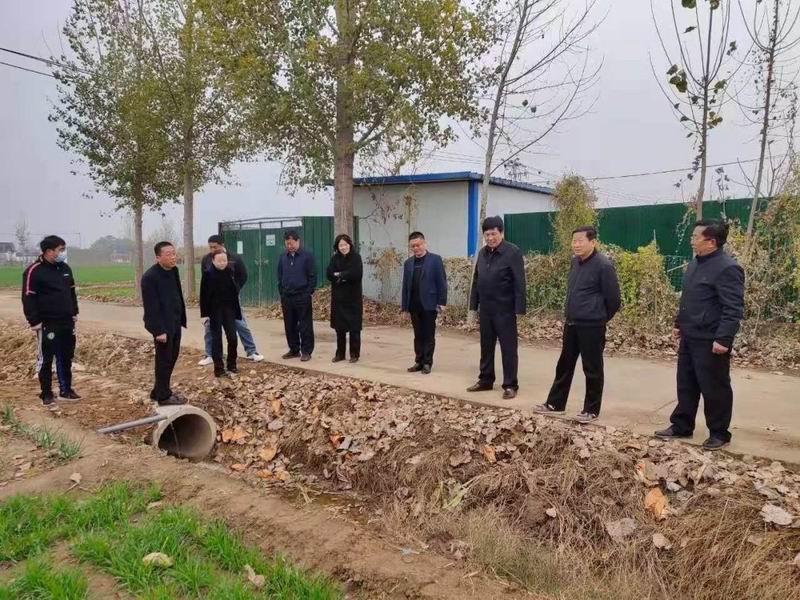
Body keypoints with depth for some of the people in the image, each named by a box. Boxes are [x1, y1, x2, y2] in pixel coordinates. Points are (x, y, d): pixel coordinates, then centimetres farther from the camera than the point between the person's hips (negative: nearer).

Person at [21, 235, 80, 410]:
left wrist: (74, 313, 15)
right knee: (46, 360, 2)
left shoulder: (65, 268, 10)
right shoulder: (34, 271, -13)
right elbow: (28, 298, -14)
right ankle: (46, 396, 10)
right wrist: (34, 321, -16)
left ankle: (65, 390, 24)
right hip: (47, 324, -7)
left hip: (67, 322, 7)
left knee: (66, 358, 13)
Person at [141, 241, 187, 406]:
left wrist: (181, 319, 12)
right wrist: (159, 330, -21)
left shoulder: (174, 270, 6)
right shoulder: (150, 276, -20)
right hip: (163, 325, -8)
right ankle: (163, 396, 16)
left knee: (172, 358, 16)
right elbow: (151, 307, -20)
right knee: (164, 360, 3)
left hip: (174, 322, 8)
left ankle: (159, 391, 31)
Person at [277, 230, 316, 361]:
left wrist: (309, 292, -8)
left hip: (302, 296, -5)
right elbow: (280, 276, 16)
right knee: (289, 325, 10)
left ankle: (306, 351, 5)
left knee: (305, 325, -1)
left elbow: (313, 276, -5)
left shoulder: (307, 255, -5)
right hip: (286, 297, 5)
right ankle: (294, 349, 21)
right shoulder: (283, 257, 9)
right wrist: (281, 292, 9)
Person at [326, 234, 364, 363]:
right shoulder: (335, 258, 6)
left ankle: (354, 354, 10)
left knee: (354, 327, 1)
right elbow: (329, 274, -6)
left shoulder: (356, 257, -4)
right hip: (338, 298, 4)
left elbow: (357, 274, -19)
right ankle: (340, 353, 18)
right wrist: (346, 276, -17)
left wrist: (339, 275, -11)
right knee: (339, 327, 8)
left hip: (353, 298, -3)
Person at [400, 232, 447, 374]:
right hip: (414, 305, 4)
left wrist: (441, 302, -11)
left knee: (428, 335, 3)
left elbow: (441, 282, -5)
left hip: (429, 304, -4)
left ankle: (427, 363, 9)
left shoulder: (435, 259, -2)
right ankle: (419, 361, 17)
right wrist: (404, 304, 7)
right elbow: (406, 284, 11)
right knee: (418, 335, 10)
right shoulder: (408, 263, 12)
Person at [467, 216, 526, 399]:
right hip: (485, 309, 6)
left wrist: (519, 309, -18)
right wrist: (474, 305, 11)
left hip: (504, 310, -6)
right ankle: (485, 380, 26)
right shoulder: (482, 253, 10)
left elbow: (519, 283, -14)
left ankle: (510, 385, 10)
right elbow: (476, 281, 14)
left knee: (508, 348, 2)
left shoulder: (513, 252, -10)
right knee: (486, 347, 14)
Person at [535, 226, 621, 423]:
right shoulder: (575, 262, 7)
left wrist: (599, 318, 3)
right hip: (571, 324, 7)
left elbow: (613, 299, -9)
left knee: (592, 369, 5)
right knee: (564, 365, 14)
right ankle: (555, 404, 25)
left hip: (591, 326, -7)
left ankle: (591, 410, 18)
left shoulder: (603, 265, -15)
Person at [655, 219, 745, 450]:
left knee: (714, 388, 4)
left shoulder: (727, 268, -18)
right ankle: (681, 426, 28)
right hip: (690, 337, 9)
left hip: (710, 341, -9)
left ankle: (719, 433, 20)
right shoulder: (695, 264, 12)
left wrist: (723, 339, -25)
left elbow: (733, 309, -22)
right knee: (686, 385, 16)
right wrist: (679, 324, 21)